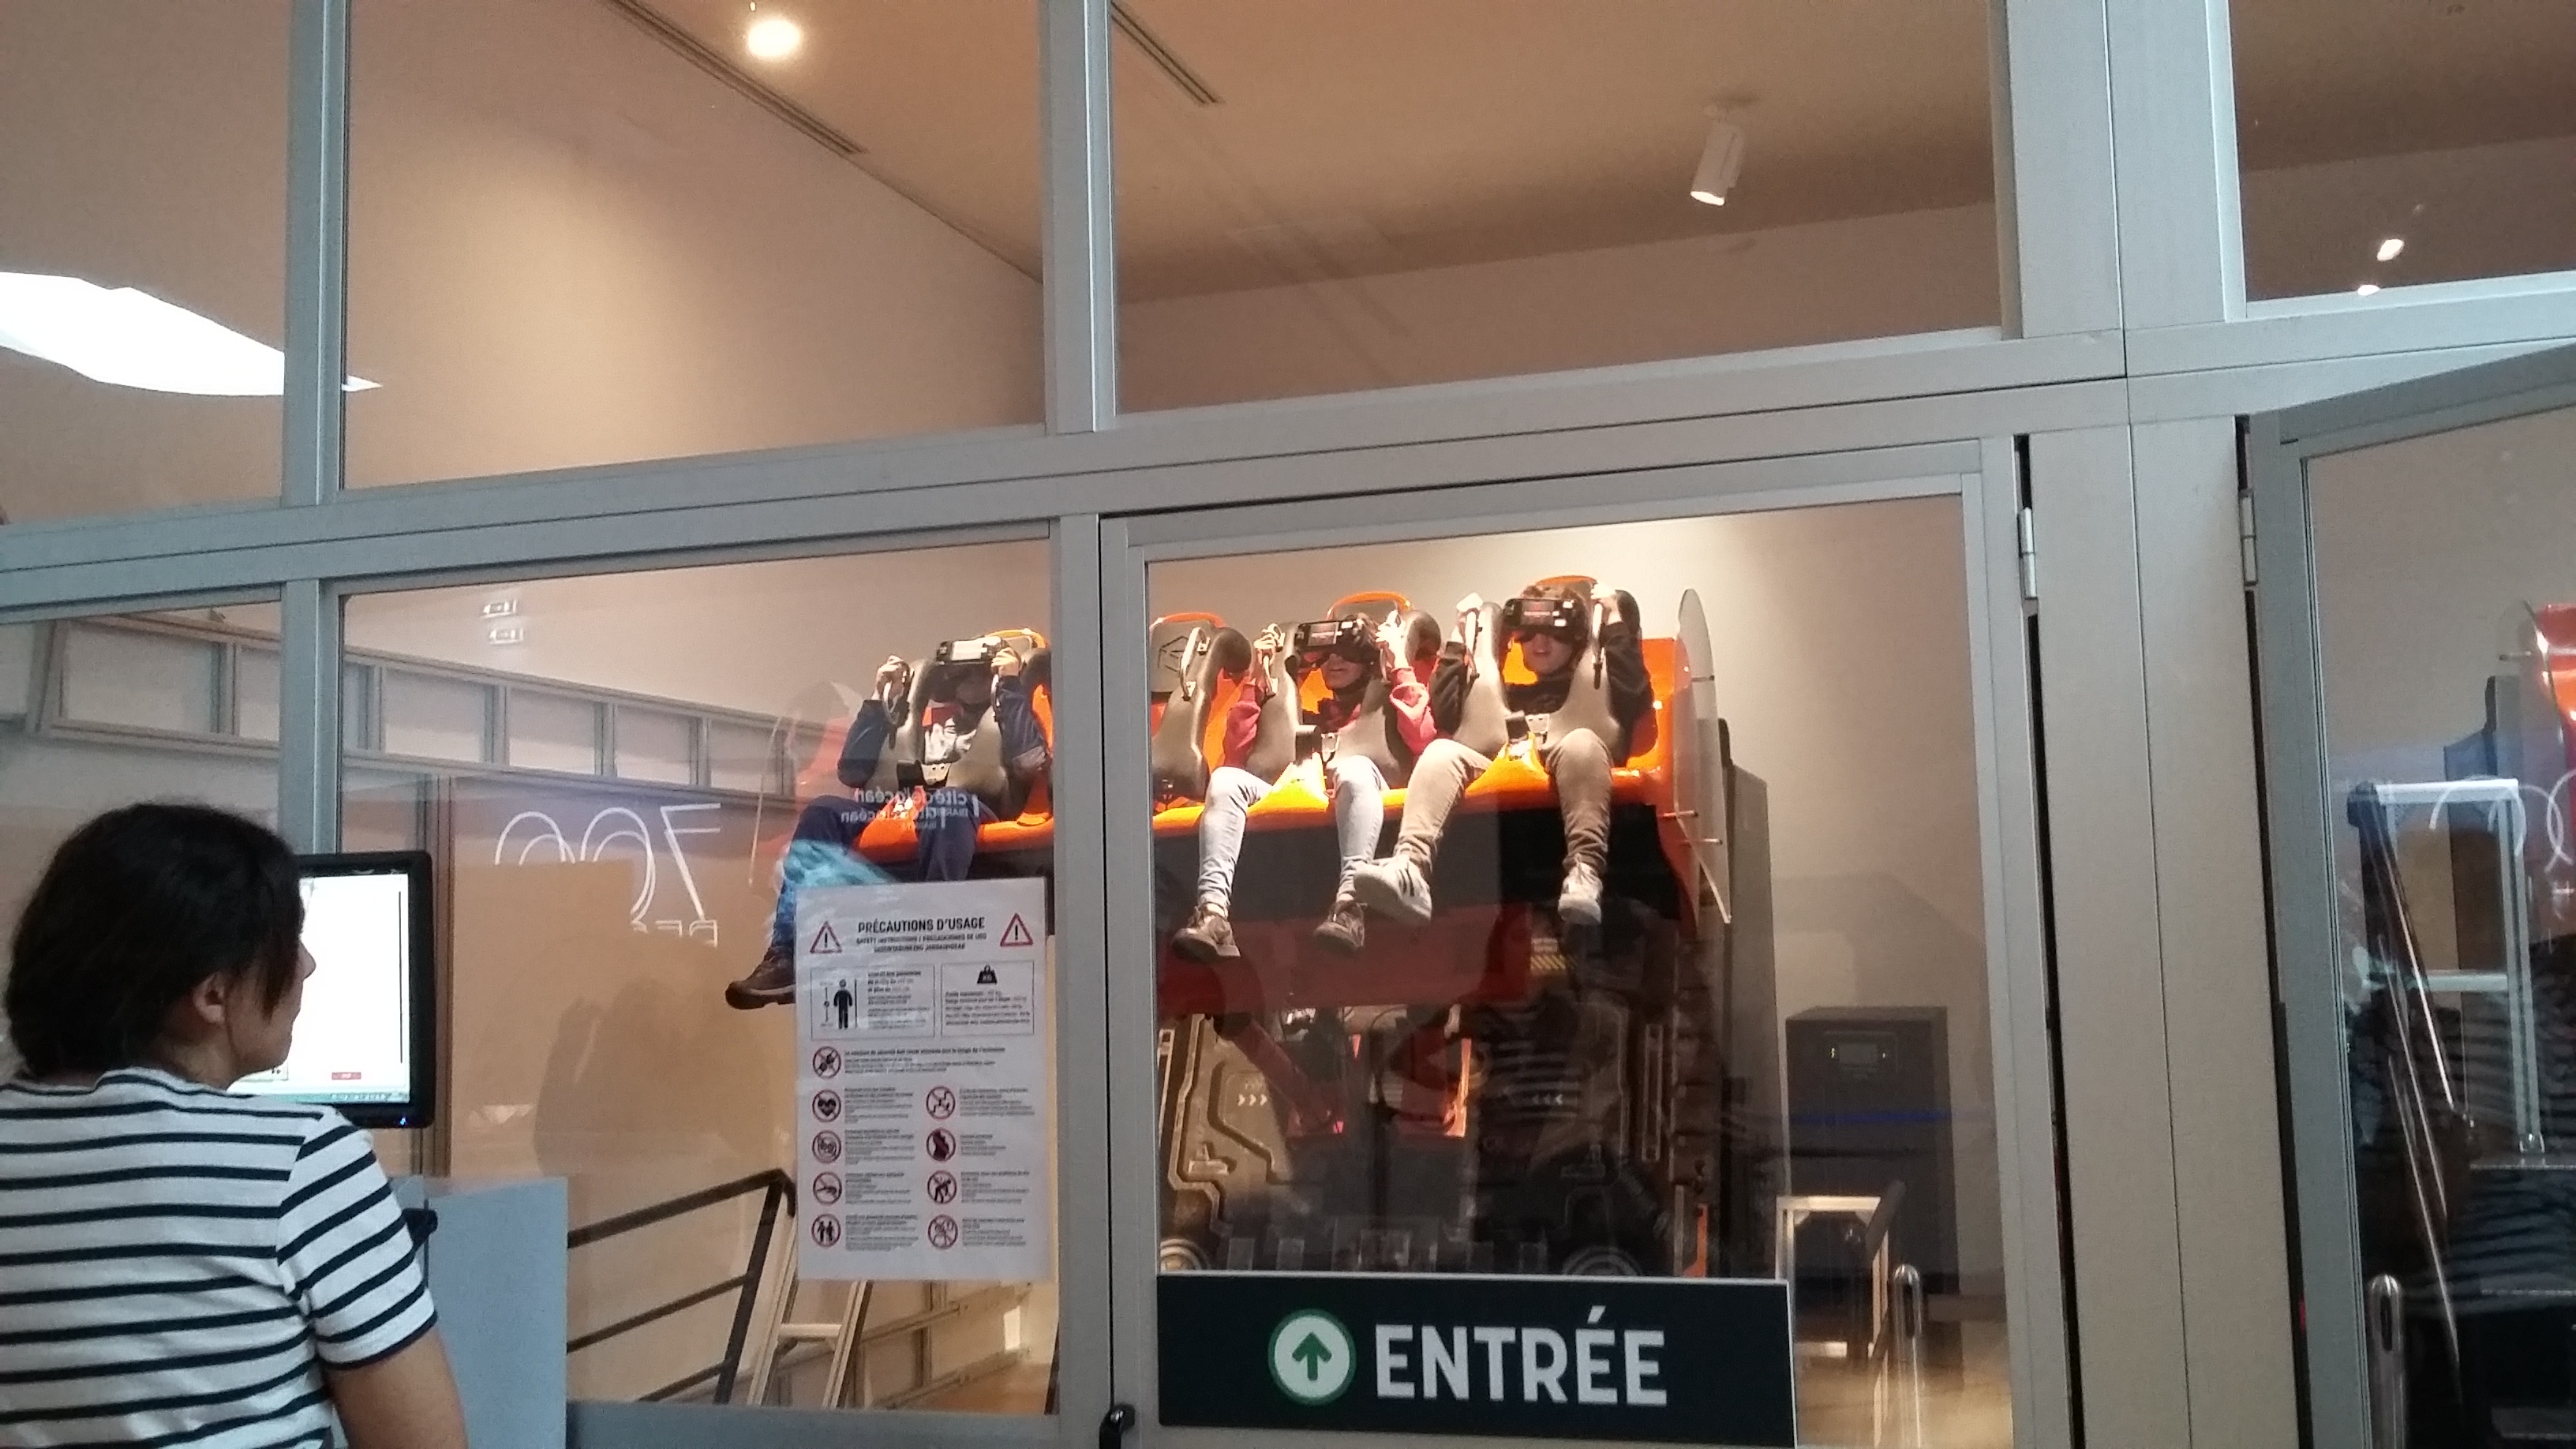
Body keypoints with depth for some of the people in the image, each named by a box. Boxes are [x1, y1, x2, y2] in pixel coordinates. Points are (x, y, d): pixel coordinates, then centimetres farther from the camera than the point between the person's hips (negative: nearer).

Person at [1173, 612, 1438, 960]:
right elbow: (1235, 753, 25)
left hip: (1354, 806, -3)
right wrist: (1259, 682, 22)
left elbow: (1423, 739, 1)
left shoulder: (1388, 702, 25)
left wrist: (1400, 667, 7)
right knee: (1226, 778, -22)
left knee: (1355, 767, -37)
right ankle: (1213, 911, -42)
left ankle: (1349, 906, -54)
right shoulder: (1309, 715, 34)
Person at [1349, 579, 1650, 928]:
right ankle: (1410, 869, -51)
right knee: (1441, 751, -25)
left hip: (1570, 781, -2)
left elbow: (1637, 697, 5)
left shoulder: (1593, 687, 28)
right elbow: (1444, 717, 19)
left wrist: (1614, 619, 9)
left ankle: (1585, 874, -54)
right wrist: (1460, 636, 21)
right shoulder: (1508, 694, 35)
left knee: (1581, 741, -35)